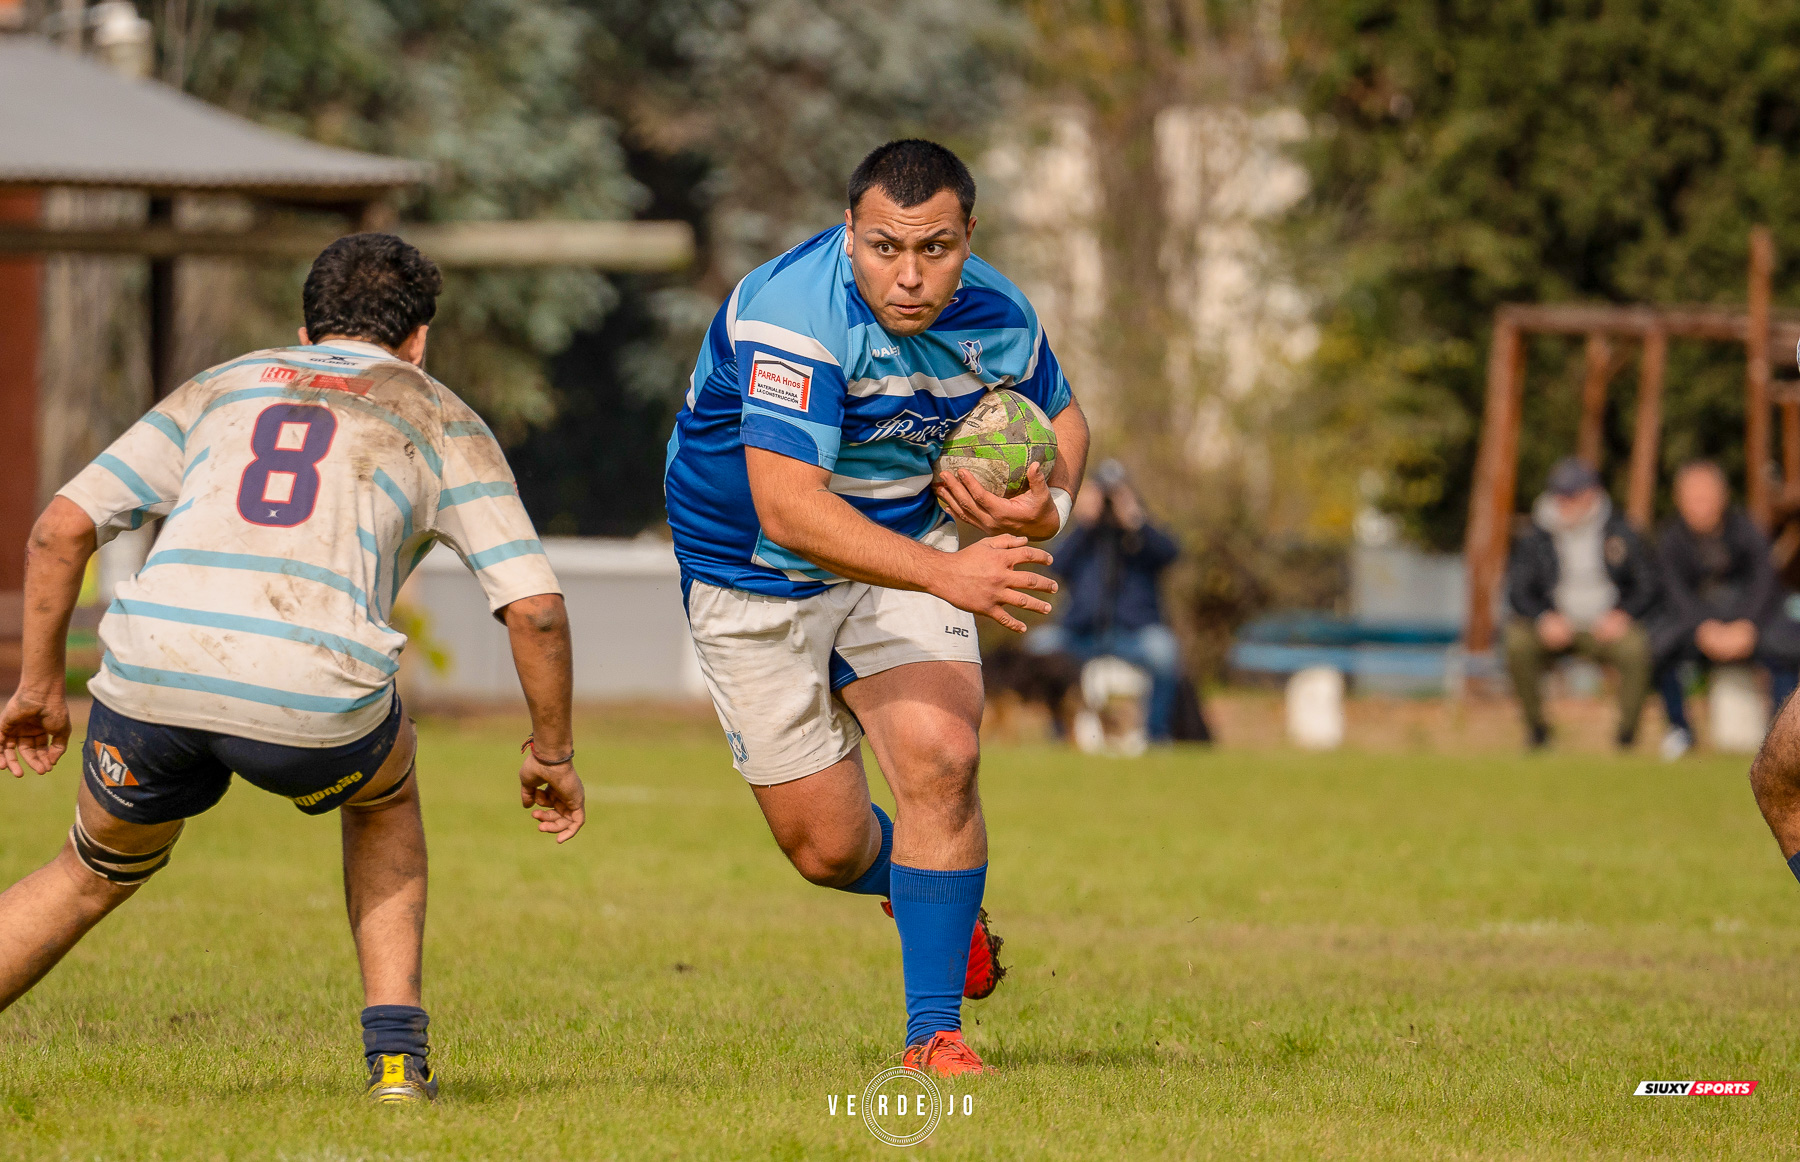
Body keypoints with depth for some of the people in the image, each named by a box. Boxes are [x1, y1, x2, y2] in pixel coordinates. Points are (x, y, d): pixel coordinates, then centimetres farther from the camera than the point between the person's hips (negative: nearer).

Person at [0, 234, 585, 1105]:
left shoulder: (219, 388, 28)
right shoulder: (442, 422, 22)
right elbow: (535, 608, 11)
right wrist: (552, 753, 24)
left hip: (151, 671, 2)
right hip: (313, 696, -2)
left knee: (95, 876, 29)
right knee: (384, 796, 34)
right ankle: (394, 1054, 24)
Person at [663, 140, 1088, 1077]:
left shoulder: (994, 316, -13)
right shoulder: (793, 314, -33)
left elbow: (1059, 415, 10)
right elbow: (786, 509, -42)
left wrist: (1049, 502, -14)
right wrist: (946, 574, -49)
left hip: (905, 554, 3)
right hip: (755, 582, -3)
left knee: (939, 758, -20)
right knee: (827, 849, 0)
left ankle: (933, 1031, -6)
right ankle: (914, 883, 39)